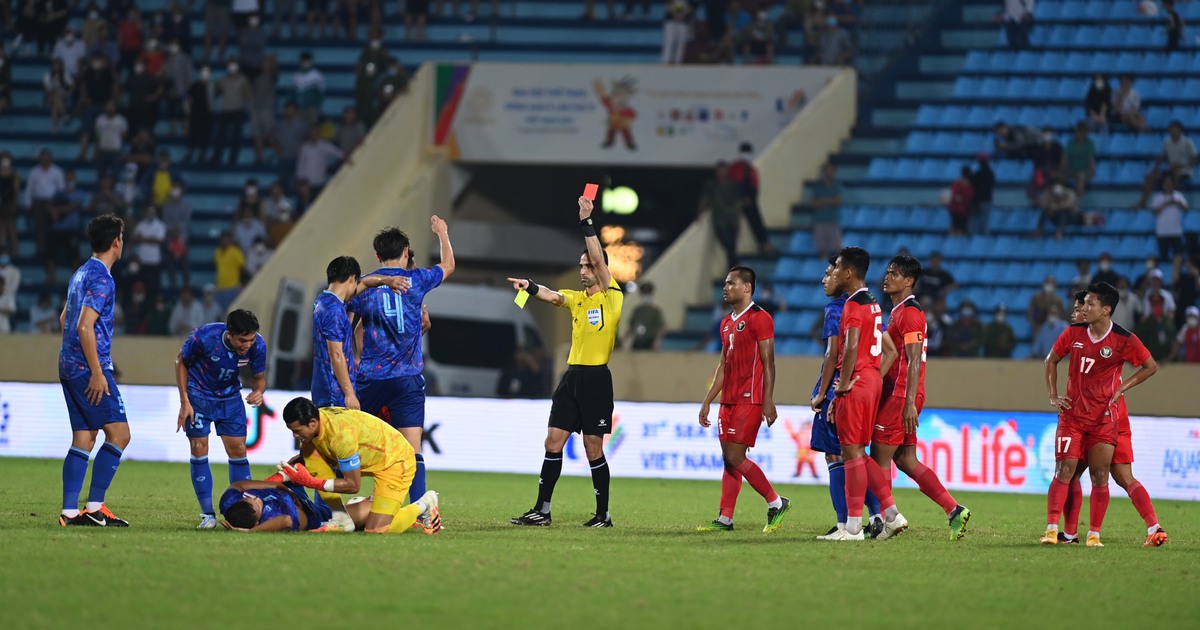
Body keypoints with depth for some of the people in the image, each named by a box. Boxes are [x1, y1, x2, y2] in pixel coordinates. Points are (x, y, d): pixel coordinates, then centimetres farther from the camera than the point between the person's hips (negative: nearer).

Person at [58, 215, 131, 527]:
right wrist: (97, 373, -20)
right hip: (88, 368, -9)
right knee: (118, 433, -8)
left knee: (83, 439, 8)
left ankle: (70, 511, 3)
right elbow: (85, 326, -21)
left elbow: (65, 319, 26)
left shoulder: (81, 273, 16)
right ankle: (95, 507, -12)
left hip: (69, 368, 9)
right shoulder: (102, 279, -13)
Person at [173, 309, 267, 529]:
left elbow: (260, 377, -4)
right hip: (199, 395, -2)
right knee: (199, 448, -9)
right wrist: (184, 402, -13)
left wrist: (258, 391, -29)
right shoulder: (204, 337, -30)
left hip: (230, 397, 2)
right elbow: (181, 361, -11)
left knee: (238, 449, -5)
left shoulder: (257, 345, -22)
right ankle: (208, 515, -2)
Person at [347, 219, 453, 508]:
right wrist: (442, 234, 39)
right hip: (408, 380, -1)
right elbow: (448, 265, 21)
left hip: (371, 377, 1)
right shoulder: (416, 281, 2)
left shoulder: (364, 286, 1)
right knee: (412, 450, -7)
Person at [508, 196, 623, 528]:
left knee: (593, 448, -3)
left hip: (596, 379, -6)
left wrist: (587, 222, -16)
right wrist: (531, 287, -23)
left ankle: (604, 514, 7)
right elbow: (553, 296, -3)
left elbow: (599, 258, -13)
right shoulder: (577, 298, 14)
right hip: (571, 376, 6)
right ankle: (542, 510, 4)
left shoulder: (612, 297, -2)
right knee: (554, 441, 2)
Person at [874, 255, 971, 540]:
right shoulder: (898, 311, 19)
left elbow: (914, 361, -19)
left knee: (879, 458, -4)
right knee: (906, 460, 8)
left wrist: (909, 403, -24)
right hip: (898, 395, 10)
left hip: (902, 397, -10)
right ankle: (954, 510, 5)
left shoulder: (909, 312, -13)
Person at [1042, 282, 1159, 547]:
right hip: (1072, 414, 1)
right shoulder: (1073, 333, -1)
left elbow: (1151, 367, 3)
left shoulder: (1124, 340, -9)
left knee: (1100, 476, -3)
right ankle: (1051, 530, -9)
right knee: (1064, 471, -8)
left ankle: (1094, 534, 5)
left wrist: (1122, 388, -4)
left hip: (1104, 417, -1)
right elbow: (1051, 360, 14)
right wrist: (1053, 396, 6)